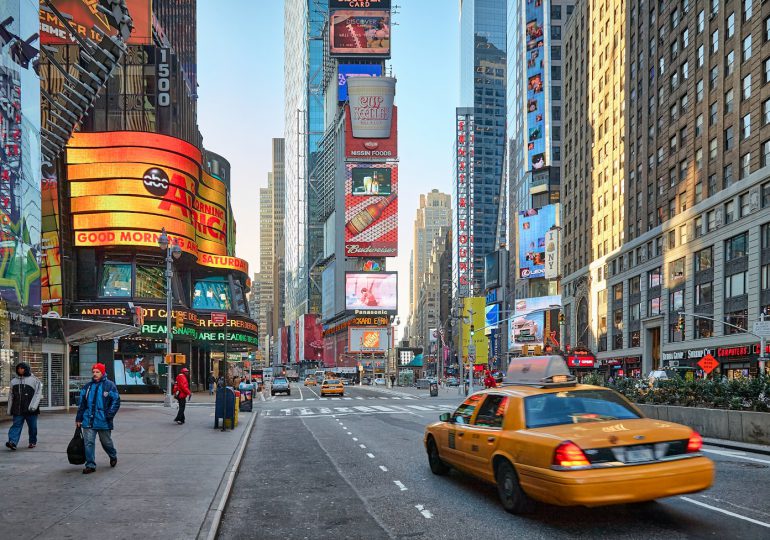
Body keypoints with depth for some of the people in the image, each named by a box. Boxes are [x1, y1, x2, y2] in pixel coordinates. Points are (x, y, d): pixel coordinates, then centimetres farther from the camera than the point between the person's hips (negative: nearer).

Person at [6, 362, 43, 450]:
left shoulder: (34, 380, 1)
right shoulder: (14, 381, 14)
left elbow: (38, 394, -6)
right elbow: (11, 396, 17)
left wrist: (33, 406, -17)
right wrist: (9, 410, 14)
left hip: (30, 410, -2)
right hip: (18, 409, 3)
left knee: (32, 426, 5)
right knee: (16, 425, -9)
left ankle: (33, 442, 19)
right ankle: (12, 442, -20)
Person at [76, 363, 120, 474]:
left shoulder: (109, 385, -4)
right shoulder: (88, 386, 10)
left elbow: (116, 402, -5)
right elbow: (82, 403, 14)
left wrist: (109, 415, -13)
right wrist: (79, 418, 11)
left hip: (103, 421, -3)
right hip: (88, 421, 3)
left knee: (106, 442, 12)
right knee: (88, 443, -2)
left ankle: (113, 456, 38)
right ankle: (90, 465, 5)